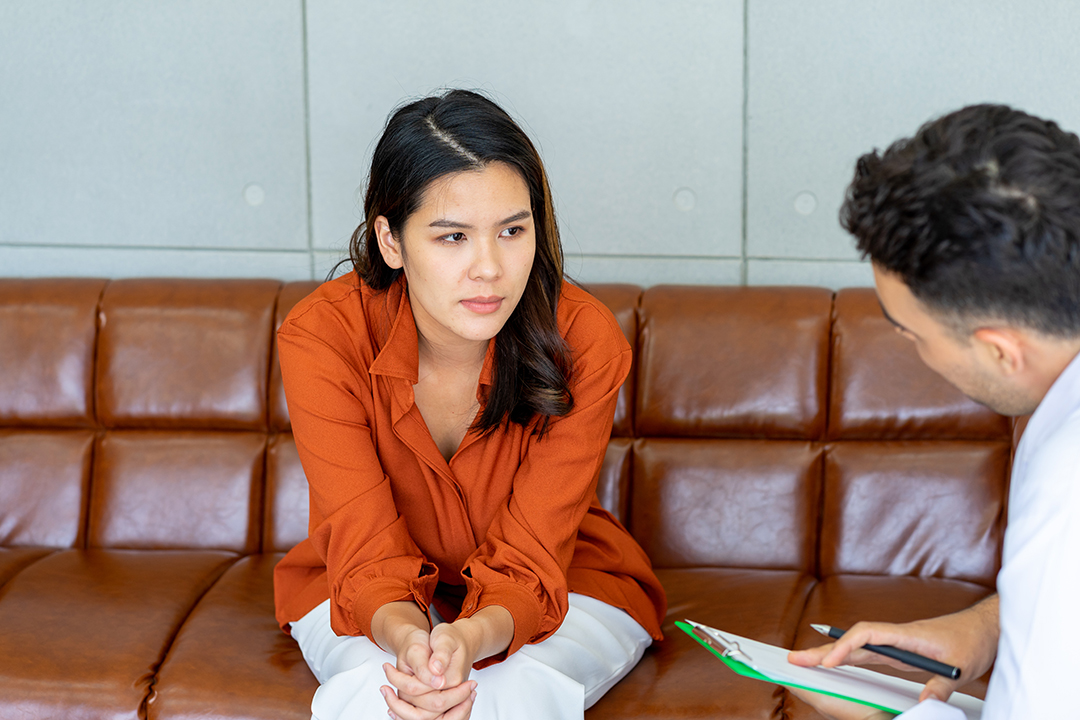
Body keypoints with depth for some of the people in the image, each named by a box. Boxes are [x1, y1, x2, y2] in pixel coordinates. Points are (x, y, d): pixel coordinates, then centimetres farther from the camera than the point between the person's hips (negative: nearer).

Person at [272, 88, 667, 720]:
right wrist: (407, 637, -45)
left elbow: (527, 564, -21)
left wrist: (469, 638, -45)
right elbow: (370, 556, -21)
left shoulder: (585, 342, -23)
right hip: (382, 602, 0)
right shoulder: (321, 337, -22)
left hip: (560, 586, 0)